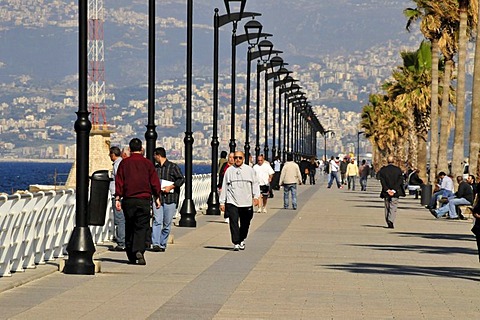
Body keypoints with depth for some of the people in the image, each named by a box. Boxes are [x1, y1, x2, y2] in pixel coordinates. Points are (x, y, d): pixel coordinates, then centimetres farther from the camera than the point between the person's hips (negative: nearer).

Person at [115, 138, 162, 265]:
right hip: (144, 200, -1)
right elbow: (155, 182, 4)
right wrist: (157, 198, 13)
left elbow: (119, 182, 1)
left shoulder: (124, 163, 4)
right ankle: (139, 250, -23)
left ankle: (131, 256, 15)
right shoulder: (147, 163, 3)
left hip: (128, 200, 1)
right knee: (141, 227, -2)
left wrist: (118, 198, 2)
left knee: (129, 227, 12)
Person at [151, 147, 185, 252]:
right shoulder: (155, 168, 17)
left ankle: (162, 244, 10)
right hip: (157, 198, 3)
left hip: (170, 199, -3)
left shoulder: (173, 167, 1)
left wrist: (170, 187, -13)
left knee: (167, 223, 1)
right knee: (157, 221, -12)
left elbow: (181, 179, -5)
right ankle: (156, 243, -19)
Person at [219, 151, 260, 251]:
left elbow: (255, 183, 8)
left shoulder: (249, 170, 6)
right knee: (233, 222, -11)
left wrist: (256, 197, -6)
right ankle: (236, 243, -9)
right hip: (232, 202, -1)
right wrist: (222, 202, 6)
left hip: (246, 202, 1)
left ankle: (242, 240, 32)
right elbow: (224, 186, 8)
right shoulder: (229, 171, 5)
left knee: (245, 223, 10)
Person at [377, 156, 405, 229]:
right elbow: (400, 181, -7)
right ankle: (391, 221, -21)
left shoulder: (383, 170, -1)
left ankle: (389, 223, 13)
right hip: (395, 192, -1)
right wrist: (394, 190, -8)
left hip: (386, 192, 1)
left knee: (387, 208, 12)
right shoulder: (398, 170, -2)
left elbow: (382, 181, -6)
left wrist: (387, 190, -7)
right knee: (393, 207, -2)